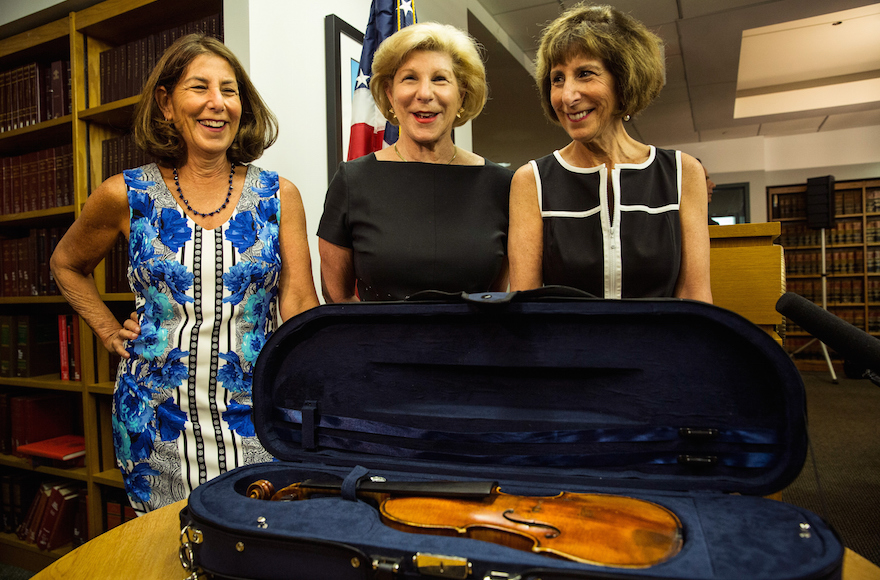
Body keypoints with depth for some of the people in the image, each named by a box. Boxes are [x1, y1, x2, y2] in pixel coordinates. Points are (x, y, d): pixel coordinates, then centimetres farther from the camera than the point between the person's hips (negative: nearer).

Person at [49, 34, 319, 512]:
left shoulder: (278, 195, -1)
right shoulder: (125, 195, -1)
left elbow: (299, 308, -5)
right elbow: (67, 265, 19)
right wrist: (110, 333, 6)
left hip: (254, 419, 0)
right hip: (155, 419, 1)